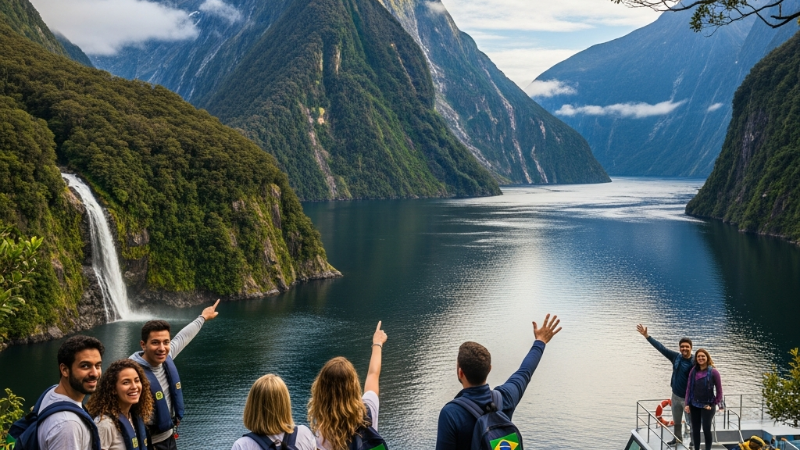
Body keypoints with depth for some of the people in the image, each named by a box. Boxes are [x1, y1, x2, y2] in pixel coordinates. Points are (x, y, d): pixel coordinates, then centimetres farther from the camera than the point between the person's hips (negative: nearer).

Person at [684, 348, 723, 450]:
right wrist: (687, 404, 2)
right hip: (694, 405, 4)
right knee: (695, 429, 10)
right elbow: (689, 387, 5)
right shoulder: (693, 371, 1)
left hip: (707, 406, -4)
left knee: (706, 429, -1)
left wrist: (715, 404, -4)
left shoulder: (713, 372, -10)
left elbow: (719, 390, -5)